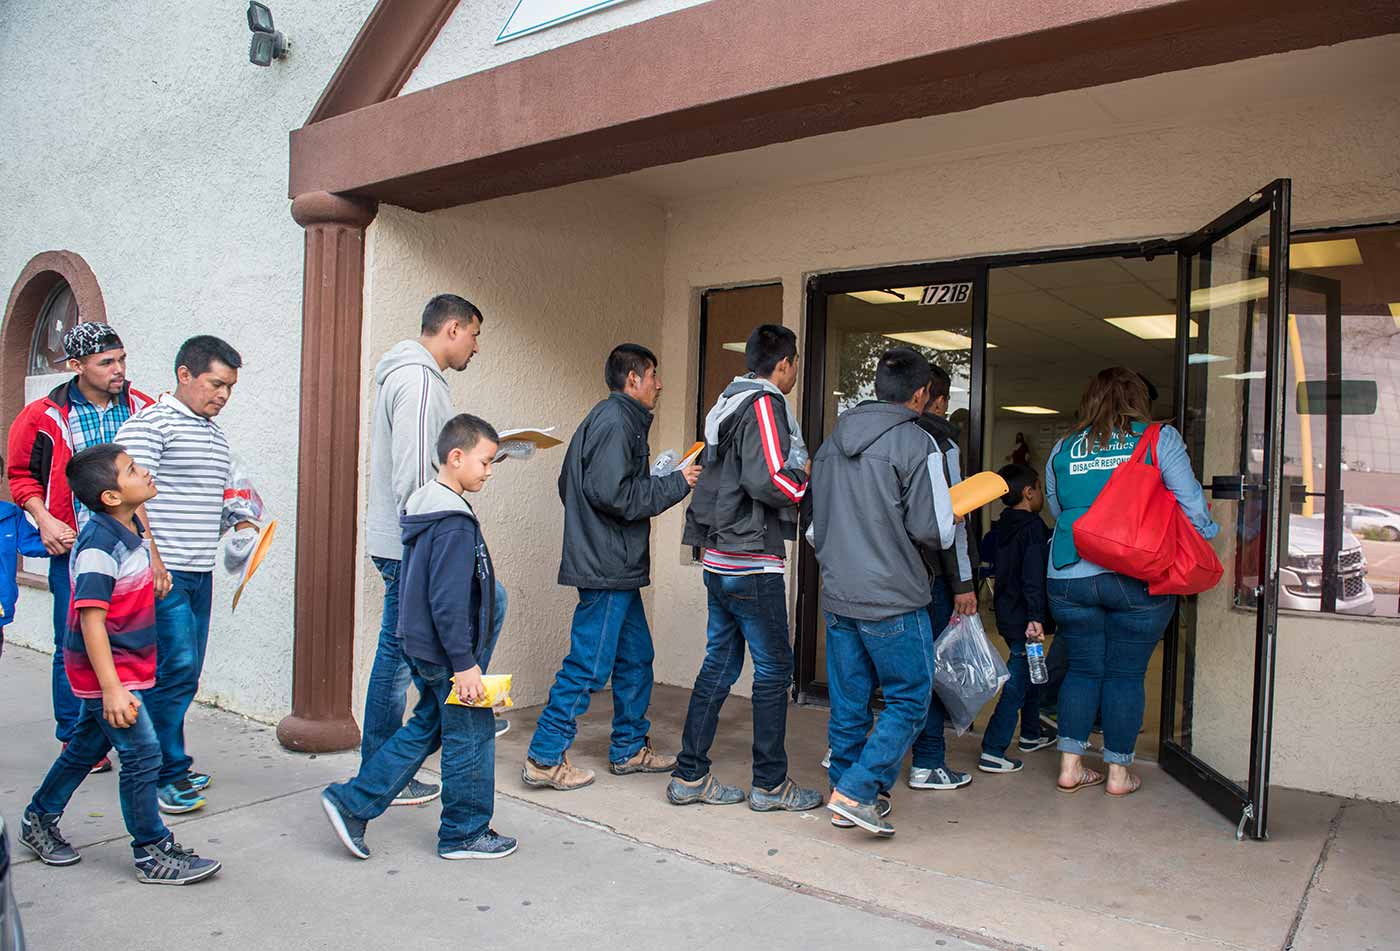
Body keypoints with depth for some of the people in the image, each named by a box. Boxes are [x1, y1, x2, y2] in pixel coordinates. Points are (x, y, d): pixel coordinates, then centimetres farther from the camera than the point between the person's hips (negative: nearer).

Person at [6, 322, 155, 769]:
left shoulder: (142, 409, 4)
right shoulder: (45, 416, -1)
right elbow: (23, 476, 9)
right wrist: (45, 520, -6)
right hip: (74, 548, -1)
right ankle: (75, 739, 20)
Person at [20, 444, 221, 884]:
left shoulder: (132, 530, 4)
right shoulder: (99, 545, -25)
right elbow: (91, 620, -27)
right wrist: (112, 689, -29)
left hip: (130, 665, 9)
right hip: (107, 670, -9)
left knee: (87, 745, 22)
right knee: (142, 754, -4)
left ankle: (39, 821, 41)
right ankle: (153, 854, 8)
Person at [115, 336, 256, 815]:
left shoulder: (216, 434, 18)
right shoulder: (149, 424, -7)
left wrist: (240, 520, 8)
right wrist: (151, 560, -21)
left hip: (200, 572, 8)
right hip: (161, 572, -8)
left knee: (186, 672, 12)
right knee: (176, 668, -9)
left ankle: (166, 762, 24)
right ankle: (167, 775, 2)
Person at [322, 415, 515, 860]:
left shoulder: (425, 506, 10)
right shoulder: (454, 523, -22)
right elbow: (449, 602, -25)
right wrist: (465, 664, -22)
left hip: (423, 648, 10)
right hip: (446, 653, -10)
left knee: (425, 727, 19)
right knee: (470, 736, 4)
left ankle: (350, 802, 20)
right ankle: (465, 833, 18)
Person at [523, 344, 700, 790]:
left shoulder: (604, 418, 18)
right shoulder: (616, 422, -14)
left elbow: (568, 485, 18)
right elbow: (612, 493, -23)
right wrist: (674, 484, -12)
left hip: (616, 568, 11)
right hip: (607, 567, -11)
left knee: (635, 656, 16)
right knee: (588, 662, -4)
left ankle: (630, 749, 27)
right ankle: (545, 757, 6)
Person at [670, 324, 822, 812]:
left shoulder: (730, 404, 17)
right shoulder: (764, 405, -12)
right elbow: (767, 480, -23)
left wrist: (797, 470, 15)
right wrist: (808, 479, -5)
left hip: (720, 560, 9)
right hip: (753, 563, -9)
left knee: (720, 663, 13)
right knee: (774, 668, 2)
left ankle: (690, 776, 18)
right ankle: (771, 784, 12)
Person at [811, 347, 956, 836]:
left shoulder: (832, 442, 10)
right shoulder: (914, 441, -11)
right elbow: (933, 530, -11)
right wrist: (955, 516, 10)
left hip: (837, 597, 7)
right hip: (893, 600, -6)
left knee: (848, 703, 14)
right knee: (909, 701, 6)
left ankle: (846, 799, 23)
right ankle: (856, 792, 0)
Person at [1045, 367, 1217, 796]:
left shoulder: (1064, 448, 9)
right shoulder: (1159, 439, 0)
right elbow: (1192, 504, -3)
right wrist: (1203, 543, 13)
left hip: (1070, 575, 3)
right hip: (1137, 580, -2)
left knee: (1082, 669, 13)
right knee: (1126, 674, 7)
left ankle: (1070, 764, 15)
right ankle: (1118, 771, 16)